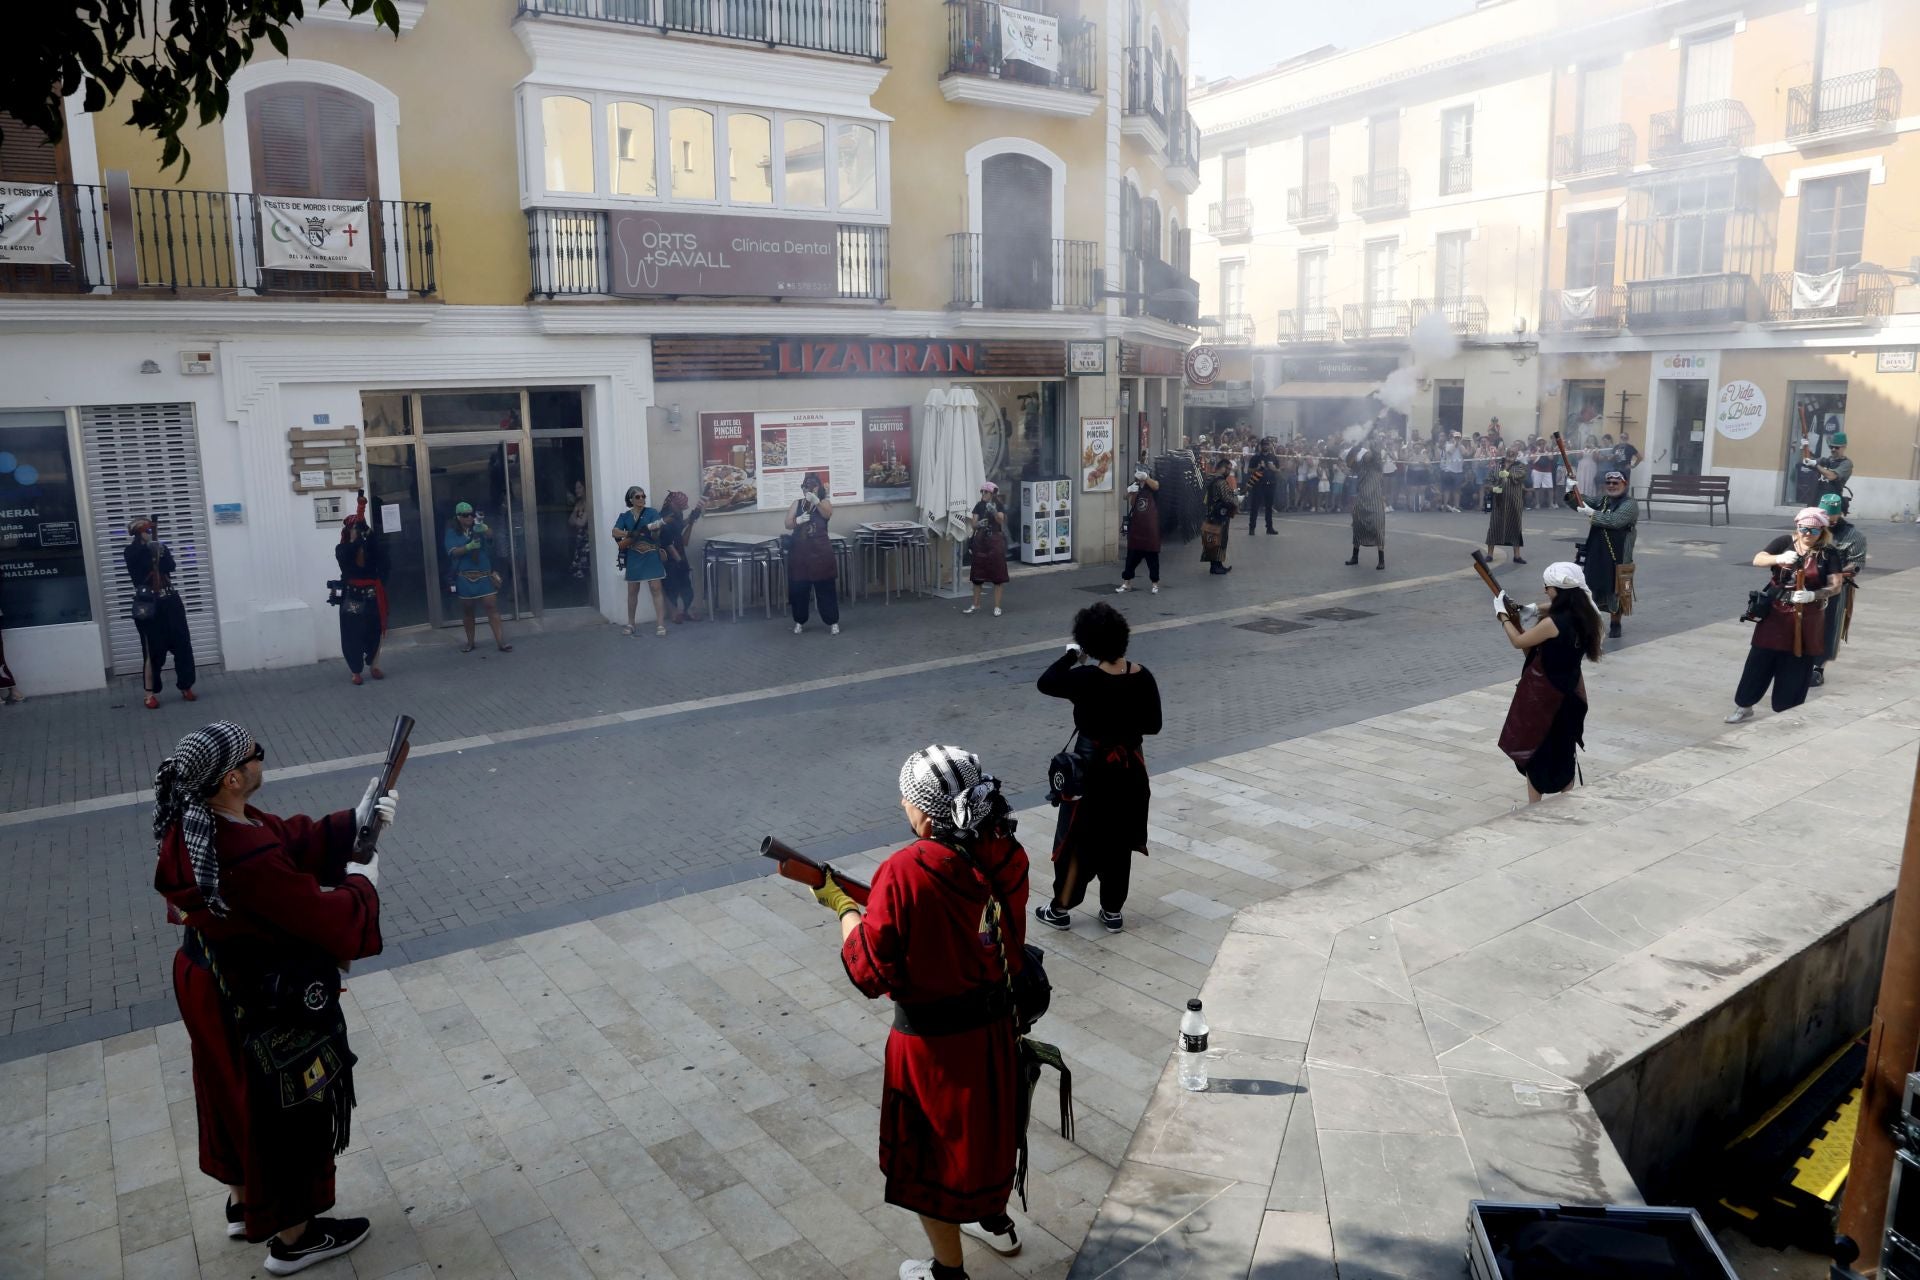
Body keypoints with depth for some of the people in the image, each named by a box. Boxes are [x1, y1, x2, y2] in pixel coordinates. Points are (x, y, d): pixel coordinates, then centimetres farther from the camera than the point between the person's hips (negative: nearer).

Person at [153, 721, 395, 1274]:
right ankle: (293, 1237, 33)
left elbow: (288, 838, 2)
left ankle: (245, 1204, 52)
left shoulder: (193, 825, -9)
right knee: (290, 1113, 13)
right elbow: (330, 921, -26)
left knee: (239, 1095, 29)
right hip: (268, 1009, -9)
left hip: (213, 989, 9)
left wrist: (353, 821, -4)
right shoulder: (251, 862, -37)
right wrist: (362, 885, -8)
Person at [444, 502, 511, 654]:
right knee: (467, 609, 10)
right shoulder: (452, 532, 1)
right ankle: (470, 642, 23)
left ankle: (500, 641, -8)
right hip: (465, 577, 0)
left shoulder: (479, 528, 1)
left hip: (484, 575, 0)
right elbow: (453, 552, -11)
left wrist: (483, 527, -43)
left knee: (492, 606, -6)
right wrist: (469, 546, -28)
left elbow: (490, 535, -20)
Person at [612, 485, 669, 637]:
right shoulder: (625, 516, 6)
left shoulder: (652, 512, -1)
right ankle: (630, 623, 20)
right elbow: (615, 532, -7)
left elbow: (656, 535, -10)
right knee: (632, 591, 9)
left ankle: (660, 624, -7)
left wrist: (652, 528, -33)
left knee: (656, 588, -7)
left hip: (651, 556, -2)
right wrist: (629, 534, -23)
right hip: (633, 557, 3)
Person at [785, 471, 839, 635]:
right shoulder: (797, 503, 5)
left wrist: (816, 501, -44)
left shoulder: (825, 502, -1)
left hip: (821, 551, -2)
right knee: (798, 588, 6)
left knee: (826, 588, 1)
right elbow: (788, 524, -2)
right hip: (800, 551, 2)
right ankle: (799, 621, 21)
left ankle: (833, 622, 11)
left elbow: (828, 514, -25)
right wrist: (798, 520, -25)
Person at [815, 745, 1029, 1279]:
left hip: (933, 1043, -6)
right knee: (988, 1127, 30)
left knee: (931, 1154, 18)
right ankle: (996, 1221, 54)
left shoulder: (904, 874, -29)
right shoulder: (1005, 856, -11)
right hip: (994, 1026, 6)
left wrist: (844, 906, -7)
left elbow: (871, 972, -21)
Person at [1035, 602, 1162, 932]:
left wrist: (1070, 655, 1)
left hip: (1092, 769, -4)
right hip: (1129, 769, 4)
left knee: (1078, 839, 11)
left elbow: (1046, 682, -10)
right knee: (1119, 841, 17)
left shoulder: (1086, 680, -23)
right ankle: (1113, 912, 28)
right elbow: (1153, 724, 0)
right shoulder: (1142, 677, -8)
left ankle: (1061, 909, 23)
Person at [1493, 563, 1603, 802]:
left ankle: (1534, 808, 12)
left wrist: (1503, 615, -1)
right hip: (1569, 693, 8)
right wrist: (1534, 612, 6)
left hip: (1544, 695, -7)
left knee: (1534, 749, 6)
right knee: (1563, 749, 19)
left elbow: (1519, 642, -12)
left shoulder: (1553, 623, -26)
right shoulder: (1582, 617, -4)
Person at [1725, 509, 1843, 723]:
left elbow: (1836, 586, -8)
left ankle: (1788, 712, 17)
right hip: (1775, 613, 1)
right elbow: (1757, 561, -9)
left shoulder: (1829, 553, -4)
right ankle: (1744, 706, 14)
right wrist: (1780, 558, -28)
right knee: (1760, 660, 3)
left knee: (1797, 666, 5)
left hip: (1806, 618, -1)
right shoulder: (1784, 542, 0)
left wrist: (1813, 595, -26)